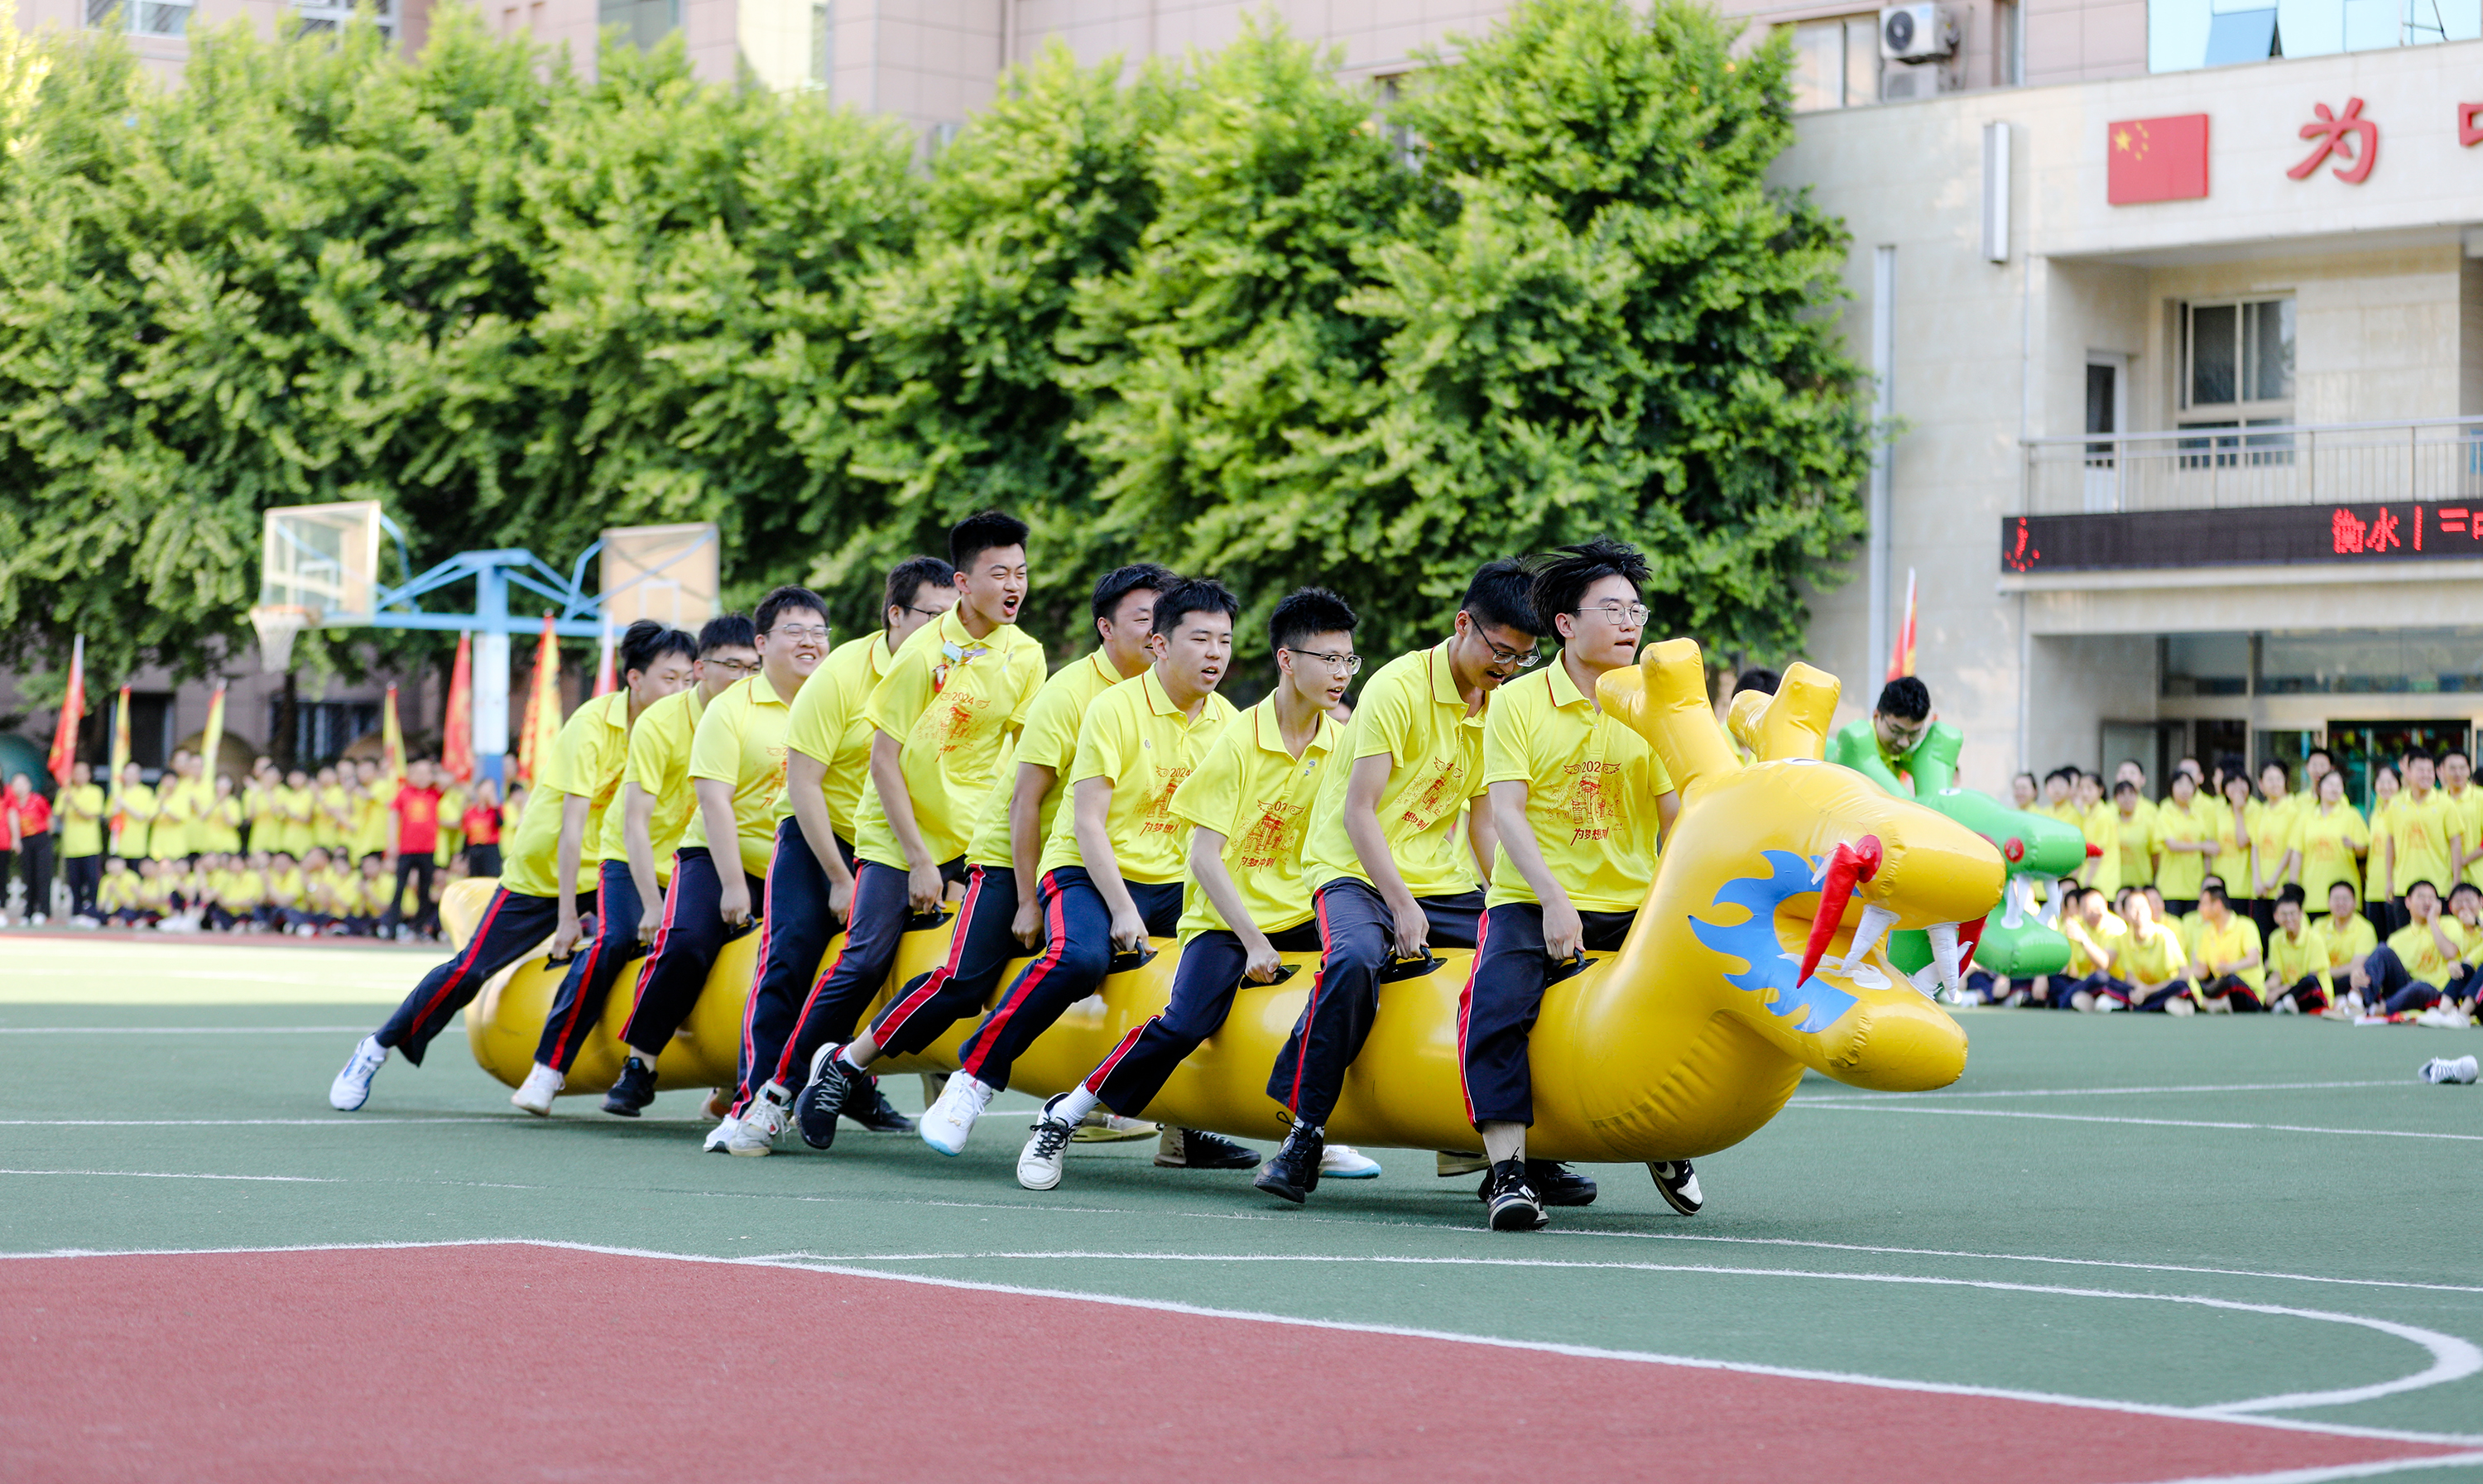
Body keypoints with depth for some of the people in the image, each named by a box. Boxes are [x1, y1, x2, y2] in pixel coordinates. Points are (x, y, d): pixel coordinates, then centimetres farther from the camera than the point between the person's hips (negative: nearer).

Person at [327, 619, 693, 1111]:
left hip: (604, 872, 5)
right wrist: (567, 916, -28)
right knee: (470, 969, -9)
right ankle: (378, 1047, 10)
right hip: (541, 871, -5)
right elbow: (571, 825, -25)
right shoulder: (592, 725, -23)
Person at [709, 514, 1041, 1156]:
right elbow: (884, 756, -12)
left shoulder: (1026, 656, -1)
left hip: (975, 837, 4)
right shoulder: (925, 651, -13)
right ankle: (774, 1092, -4)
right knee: (864, 958, -15)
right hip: (897, 834, -4)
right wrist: (919, 858, -15)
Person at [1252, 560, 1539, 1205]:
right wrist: (1401, 906, -23)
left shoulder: (1500, 706, 10)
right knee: (1355, 960, -36)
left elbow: (1483, 821, 14)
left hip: (1444, 884, 7)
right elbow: (1358, 810, -15)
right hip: (1355, 871, -7)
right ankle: (1304, 1135, -27)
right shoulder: (1399, 686, -11)